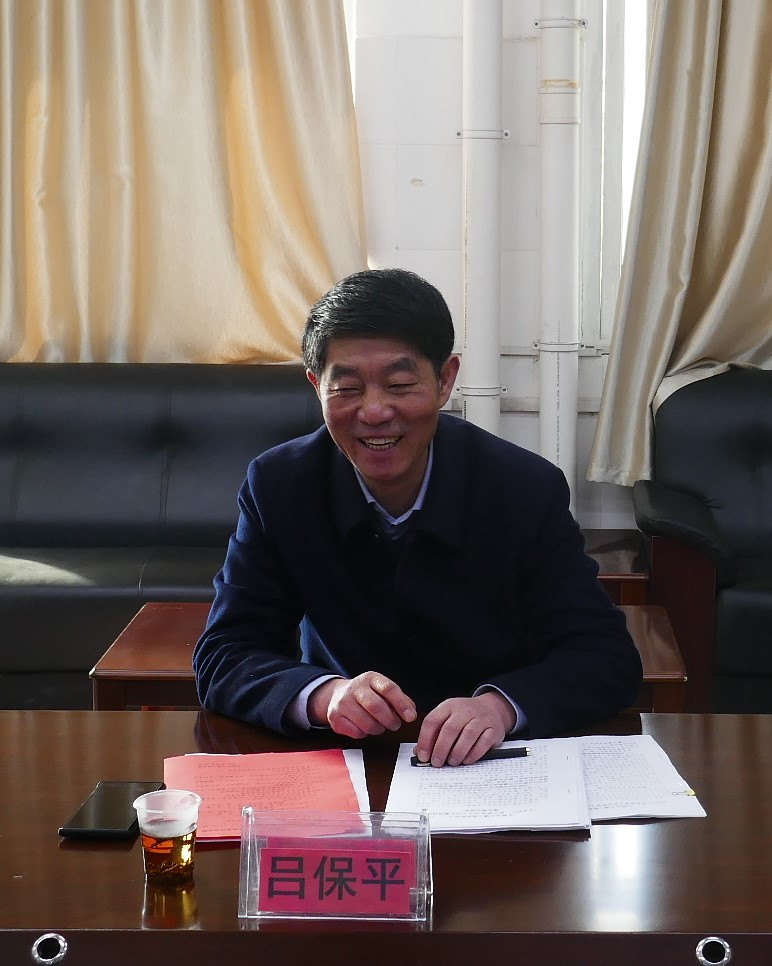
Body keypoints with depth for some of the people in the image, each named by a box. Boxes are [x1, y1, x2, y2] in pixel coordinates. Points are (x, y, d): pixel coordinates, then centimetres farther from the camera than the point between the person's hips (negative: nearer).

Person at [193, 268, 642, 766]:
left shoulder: (529, 490, -8)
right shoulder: (277, 487, -5)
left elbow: (607, 656, -10)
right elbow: (223, 658, -7)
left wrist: (500, 705, -30)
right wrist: (323, 695, -28)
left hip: (496, 764, -2)